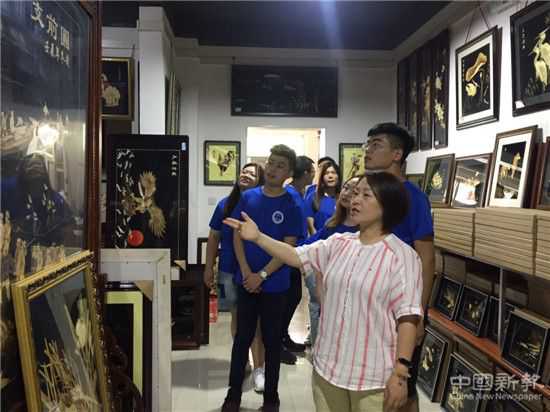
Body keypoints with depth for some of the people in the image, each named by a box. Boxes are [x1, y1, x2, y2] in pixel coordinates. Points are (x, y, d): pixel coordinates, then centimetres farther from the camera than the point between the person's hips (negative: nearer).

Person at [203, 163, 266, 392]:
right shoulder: (225, 204, 3)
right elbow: (214, 237, 8)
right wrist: (209, 267, 6)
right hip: (230, 270, 3)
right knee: (237, 316, 15)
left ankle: (258, 368, 10)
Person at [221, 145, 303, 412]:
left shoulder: (292, 206, -6)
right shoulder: (248, 197, 1)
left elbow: (288, 248, -9)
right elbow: (237, 236, 1)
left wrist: (262, 275, -15)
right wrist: (247, 272, -9)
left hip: (275, 285, -2)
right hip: (246, 281, 2)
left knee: (272, 340, 10)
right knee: (242, 338, 12)